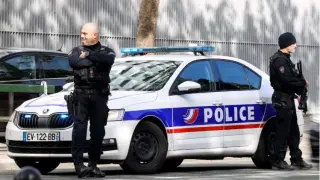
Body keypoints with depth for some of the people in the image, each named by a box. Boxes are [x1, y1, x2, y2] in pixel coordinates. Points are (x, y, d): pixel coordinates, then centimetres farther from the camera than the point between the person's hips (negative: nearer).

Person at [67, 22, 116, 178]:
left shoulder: (106, 51, 13)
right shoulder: (77, 51, 14)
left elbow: (108, 60, -13)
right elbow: (72, 61, -10)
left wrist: (87, 55, -9)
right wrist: (96, 60, -9)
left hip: (99, 95, 1)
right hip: (81, 95, -1)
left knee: (98, 131, 2)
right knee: (79, 128, -12)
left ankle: (93, 164, 10)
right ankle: (79, 164, -17)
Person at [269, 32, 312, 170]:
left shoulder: (285, 59, 18)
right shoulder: (279, 60, -16)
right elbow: (287, 80, -24)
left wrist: (301, 84, 1)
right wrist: (303, 83, -11)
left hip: (288, 99, 11)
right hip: (282, 99, -11)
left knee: (293, 131, 14)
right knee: (283, 131, -8)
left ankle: (297, 160, 19)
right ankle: (278, 161, -4)